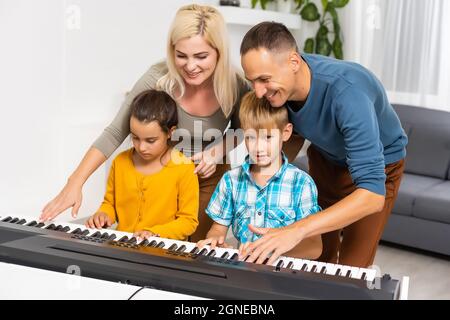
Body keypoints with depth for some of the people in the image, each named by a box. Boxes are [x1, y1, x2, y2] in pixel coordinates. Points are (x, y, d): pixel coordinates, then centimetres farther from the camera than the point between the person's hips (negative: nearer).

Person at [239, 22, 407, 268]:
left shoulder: (347, 92, -42)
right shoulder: (278, 83, -24)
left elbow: (373, 194, -46)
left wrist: (296, 231, -55)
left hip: (378, 164, -4)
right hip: (324, 157, 5)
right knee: (318, 258, 14)